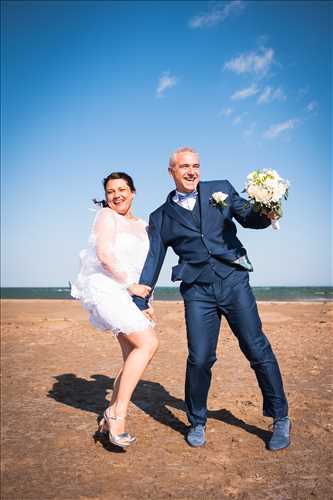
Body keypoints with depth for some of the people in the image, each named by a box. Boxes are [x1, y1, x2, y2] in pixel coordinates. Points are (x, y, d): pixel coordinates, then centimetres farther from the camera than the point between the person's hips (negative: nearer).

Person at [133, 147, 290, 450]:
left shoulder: (221, 189, 12)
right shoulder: (161, 218, 12)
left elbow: (249, 218, 14)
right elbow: (152, 261, 12)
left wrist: (265, 213, -10)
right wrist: (139, 302, 7)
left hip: (233, 281, 0)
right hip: (197, 291, 0)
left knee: (257, 350, 1)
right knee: (199, 359, -4)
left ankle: (281, 419, 20)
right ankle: (197, 423, 21)